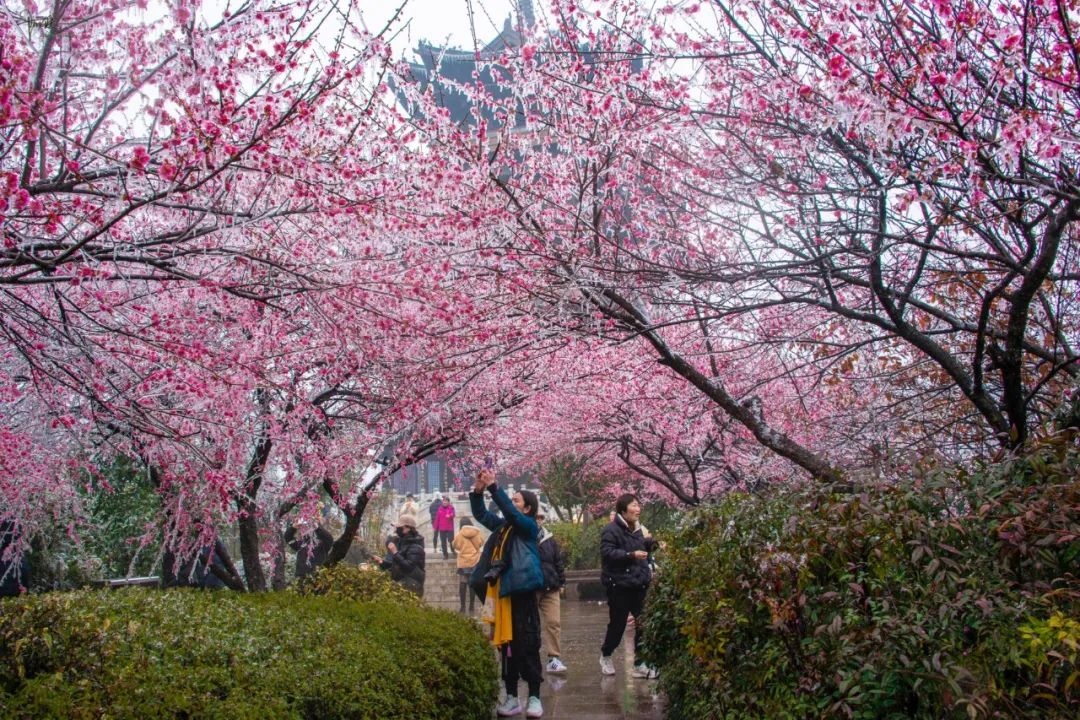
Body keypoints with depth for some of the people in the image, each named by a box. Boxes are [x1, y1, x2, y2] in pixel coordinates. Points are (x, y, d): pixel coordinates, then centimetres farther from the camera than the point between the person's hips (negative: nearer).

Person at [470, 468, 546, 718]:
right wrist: (478, 490, -2)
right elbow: (480, 514, 13)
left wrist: (493, 486, -23)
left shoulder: (529, 526, -5)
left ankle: (534, 697, 7)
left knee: (527, 644, -2)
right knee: (506, 644, 10)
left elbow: (509, 510, -20)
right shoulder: (502, 526, 13)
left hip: (522, 592, -7)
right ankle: (512, 697, 17)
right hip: (502, 592, 7)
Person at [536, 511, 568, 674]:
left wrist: (562, 583, 10)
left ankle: (554, 658, -1)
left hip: (550, 588, 3)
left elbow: (558, 562, 14)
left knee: (554, 622, -5)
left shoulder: (549, 539, 9)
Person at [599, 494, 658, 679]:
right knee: (617, 624, 5)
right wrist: (631, 555, -27)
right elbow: (607, 553, -22)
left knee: (644, 624, 1)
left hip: (639, 584, 7)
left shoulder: (637, 530, 16)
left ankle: (640, 664, 10)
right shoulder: (611, 530, -11)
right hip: (620, 586, -7)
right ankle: (605, 656, 29)